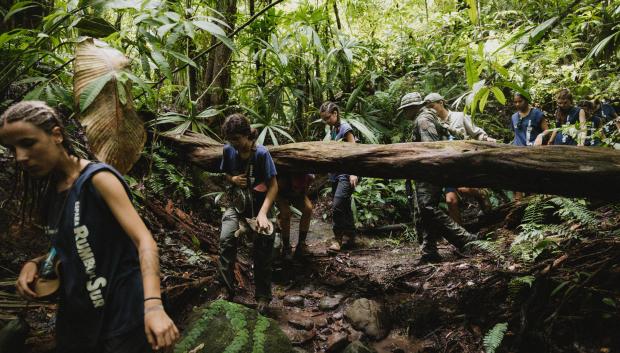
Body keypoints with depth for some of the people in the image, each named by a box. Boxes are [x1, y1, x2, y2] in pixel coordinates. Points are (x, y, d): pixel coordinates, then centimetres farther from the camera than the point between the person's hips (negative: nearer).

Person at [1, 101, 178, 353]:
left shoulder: (98, 179, -14)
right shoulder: (49, 193, 7)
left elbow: (144, 240, -25)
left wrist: (153, 305, -39)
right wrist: (34, 263, 0)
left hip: (121, 312, -7)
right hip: (74, 316, 7)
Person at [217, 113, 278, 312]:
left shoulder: (261, 153, -18)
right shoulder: (228, 150, -6)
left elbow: (273, 186, -19)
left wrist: (262, 214, -31)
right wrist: (233, 179, -13)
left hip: (258, 204, -3)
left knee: (262, 248, -10)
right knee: (226, 239, -21)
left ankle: (263, 296, 6)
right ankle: (227, 291, -12)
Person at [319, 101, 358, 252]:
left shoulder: (345, 128, -8)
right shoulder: (332, 130, 14)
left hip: (345, 174, -8)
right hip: (335, 174, 8)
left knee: (337, 206, -14)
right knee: (344, 207, 12)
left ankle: (338, 239, -3)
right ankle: (350, 237, 21)